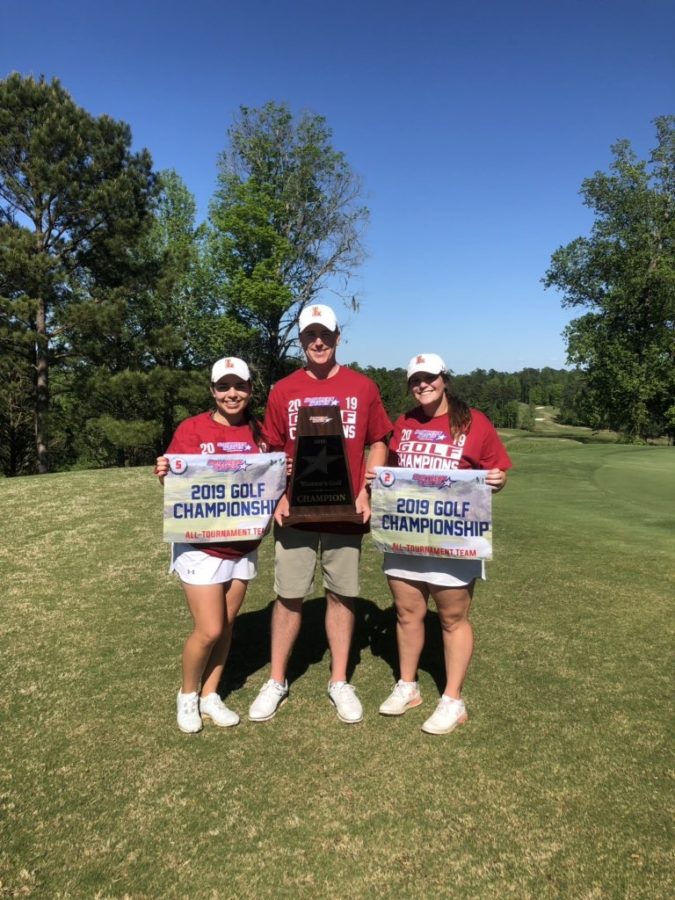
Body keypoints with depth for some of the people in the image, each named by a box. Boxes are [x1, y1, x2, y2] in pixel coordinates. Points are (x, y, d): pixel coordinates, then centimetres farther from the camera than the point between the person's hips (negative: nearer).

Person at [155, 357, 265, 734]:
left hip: (244, 546, 4)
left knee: (226, 626, 14)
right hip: (201, 546, -4)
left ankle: (210, 696, 33)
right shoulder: (192, 429, -10)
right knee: (209, 630, -2)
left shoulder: (258, 433, 3)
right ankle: (187, 694, 26)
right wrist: (163, 472, -27)